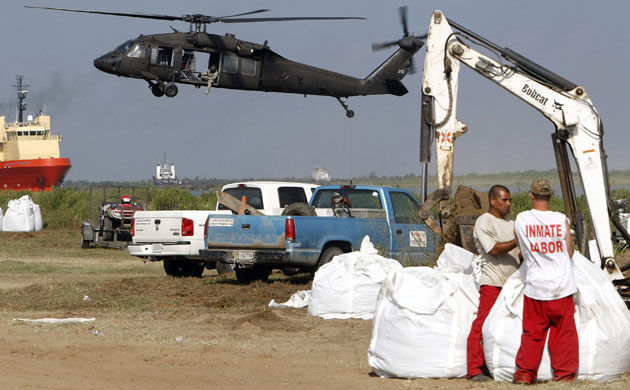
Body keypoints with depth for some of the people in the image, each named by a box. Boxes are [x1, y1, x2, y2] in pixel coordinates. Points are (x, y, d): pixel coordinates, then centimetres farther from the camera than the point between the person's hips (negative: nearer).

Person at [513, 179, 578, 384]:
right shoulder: (561, 220, -4)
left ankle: (525, 373, 12)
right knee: (564, 332, 8)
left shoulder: (521, 220, -3)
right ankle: (564, 373, 11)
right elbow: (569, 253, 5)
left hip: (535, 287, 1)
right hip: (562, 286, -1)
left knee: (532, 333, 10)